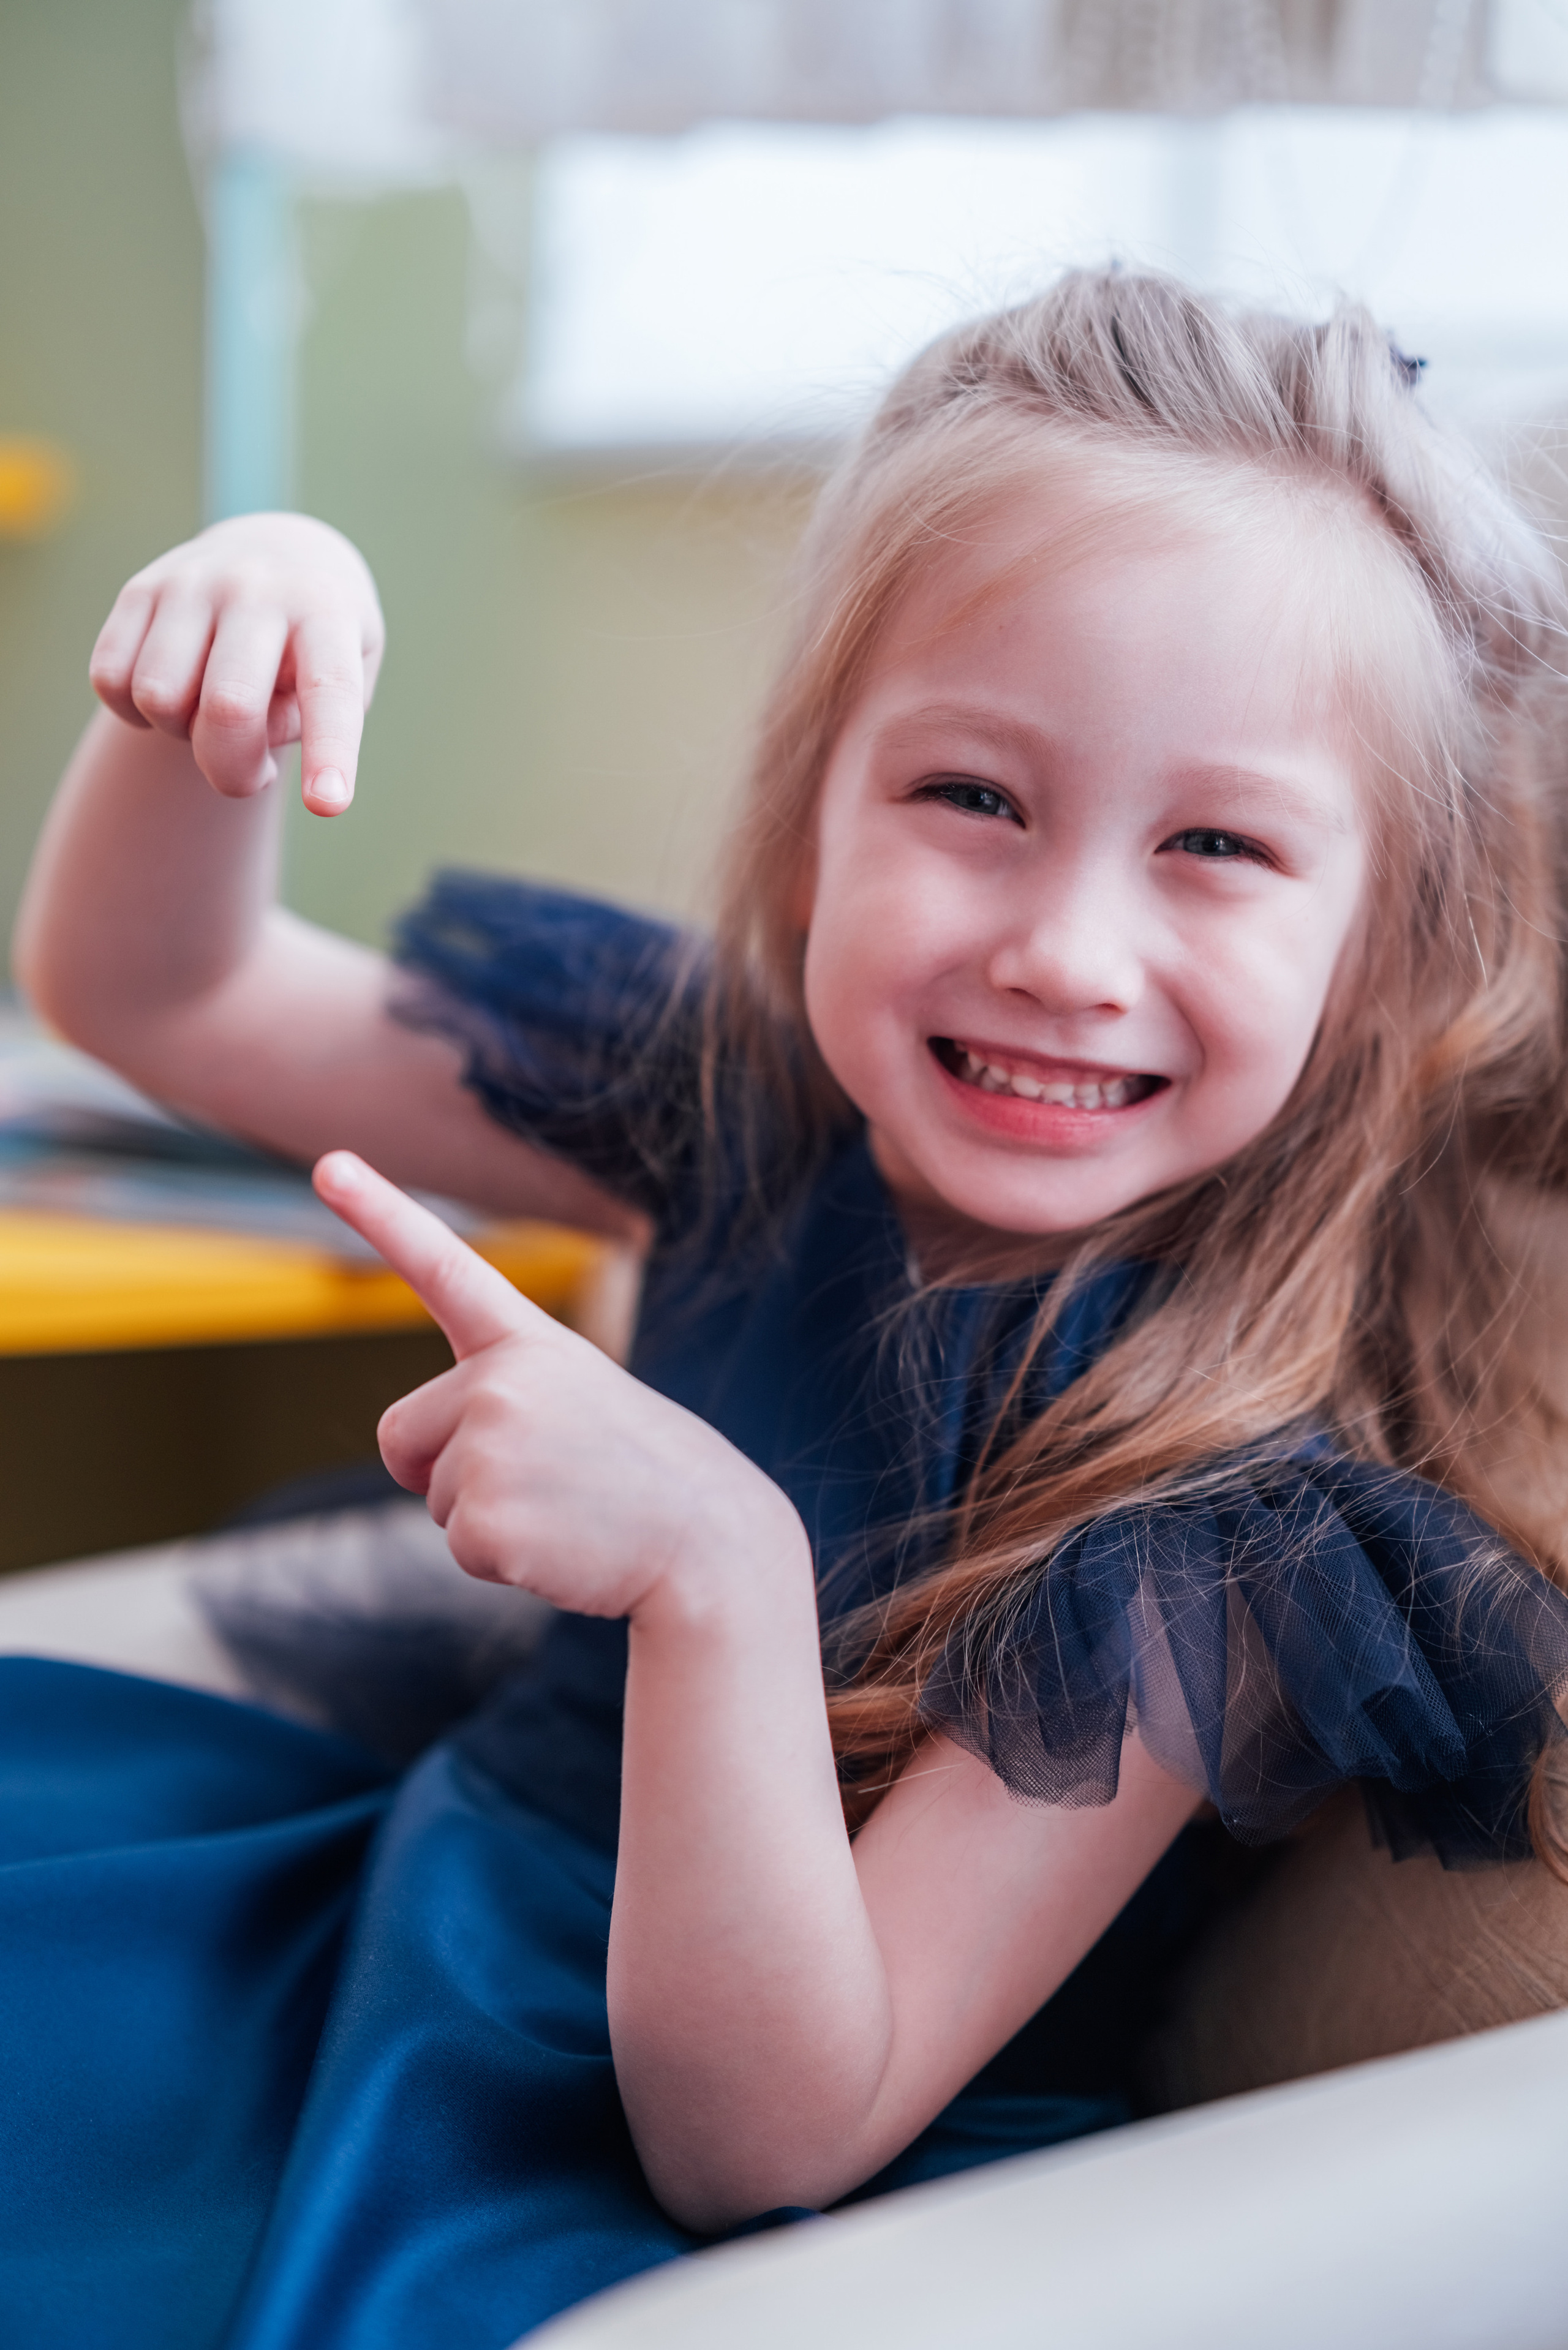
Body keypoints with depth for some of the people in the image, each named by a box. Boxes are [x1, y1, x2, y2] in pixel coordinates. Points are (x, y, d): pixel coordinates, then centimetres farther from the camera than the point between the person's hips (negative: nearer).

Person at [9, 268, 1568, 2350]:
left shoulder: (1238, 1507, -25)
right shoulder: (739, 1096, -9)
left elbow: (761, 2144, -26)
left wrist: (716, 1564, -40)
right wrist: (225, 657, -18)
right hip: (415, 1911, 6)